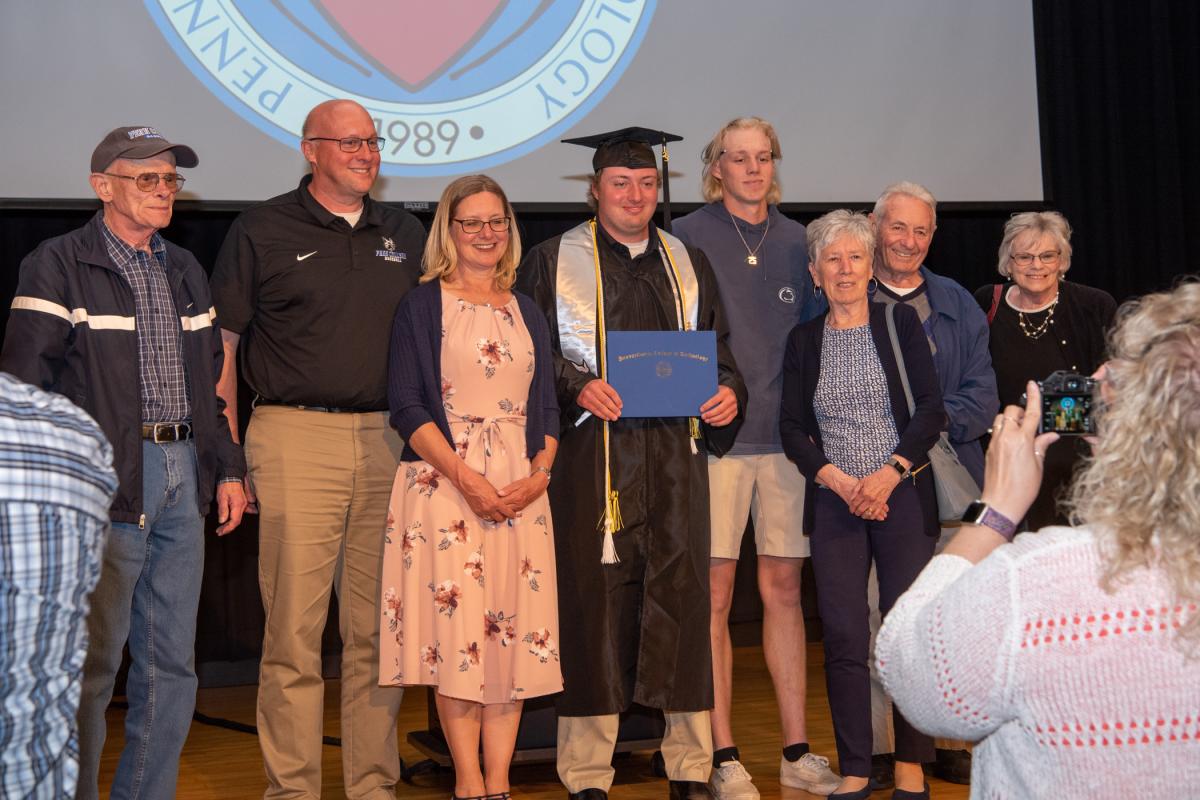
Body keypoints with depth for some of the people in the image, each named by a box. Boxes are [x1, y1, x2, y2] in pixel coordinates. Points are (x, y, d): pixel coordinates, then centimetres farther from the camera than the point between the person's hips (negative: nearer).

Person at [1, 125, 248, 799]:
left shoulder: (186, 271, 17)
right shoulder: (59, 266, -4)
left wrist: (227, 468, 16)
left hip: (181, 477, 7)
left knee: (173, 665, 9)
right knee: (91, 665, -2)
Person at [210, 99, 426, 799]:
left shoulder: (405, 234, 15)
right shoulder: (263, 231, 3)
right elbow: (219, 345, 2)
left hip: (389, 443, 4)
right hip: (296, 441, -4)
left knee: (379, 627, 8)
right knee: (294, 627, -5)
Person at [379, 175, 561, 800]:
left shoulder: (527, 314, 16)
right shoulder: (423, 305, 3)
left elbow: (548, 409, 14)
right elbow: (408, 405, -5)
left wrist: (538, 477, -5)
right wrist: (467, 478, -15)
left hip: (521, 488, 4)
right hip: (445, 483, -4)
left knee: (513, 630, 1)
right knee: (457, 625, -6)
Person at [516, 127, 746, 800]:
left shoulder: (689, 264, 17)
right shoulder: (554, 262, 7)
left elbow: (718, 348, 17)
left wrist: (728, 392, -3)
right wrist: (579, 388, -15)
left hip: (676, 455, 3)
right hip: (593, 455, -3)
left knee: (683, 595, 0)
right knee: (593, 602, -4)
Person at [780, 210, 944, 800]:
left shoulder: (900, 323, 4)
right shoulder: (804, 339, 10)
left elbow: (931, 409, -2)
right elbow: (792, 428, 7)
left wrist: (890, 472, -14)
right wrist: (838, 480, -8)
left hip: (902, 496, -2)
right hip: (835, 503, 2)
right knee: (843, 637, -1)